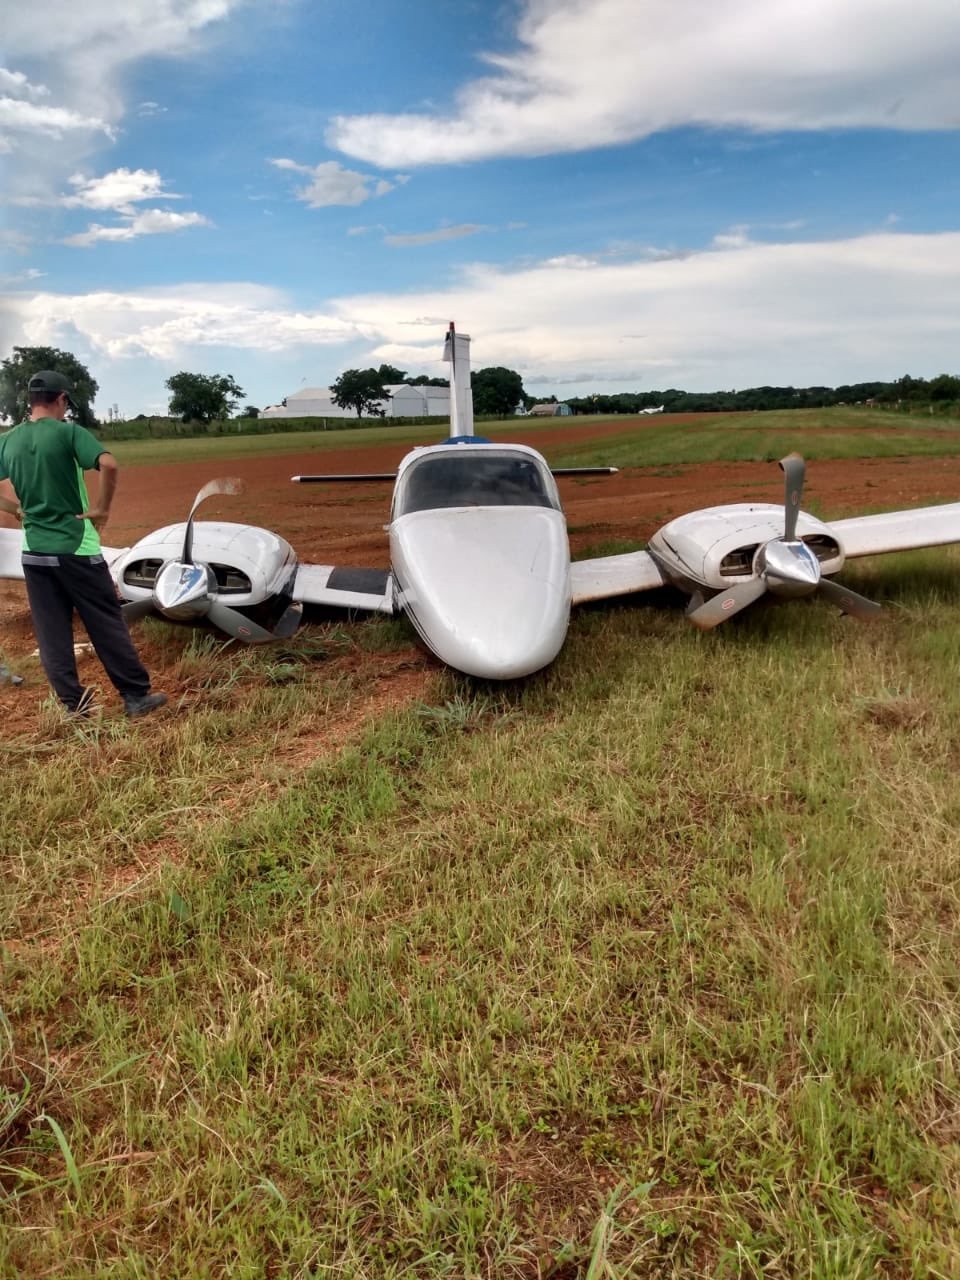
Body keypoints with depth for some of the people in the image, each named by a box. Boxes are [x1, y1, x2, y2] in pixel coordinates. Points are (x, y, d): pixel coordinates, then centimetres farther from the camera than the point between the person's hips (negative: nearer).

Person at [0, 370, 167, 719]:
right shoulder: (68, 431, -9)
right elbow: (108, 465, -25)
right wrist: (102, 508, -14)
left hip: (33, 553, 5)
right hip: (76, 548, -5)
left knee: (51, 634, 10)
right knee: (108, 626, 4)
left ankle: (73, 703, 14)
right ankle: (136, 696, 9)